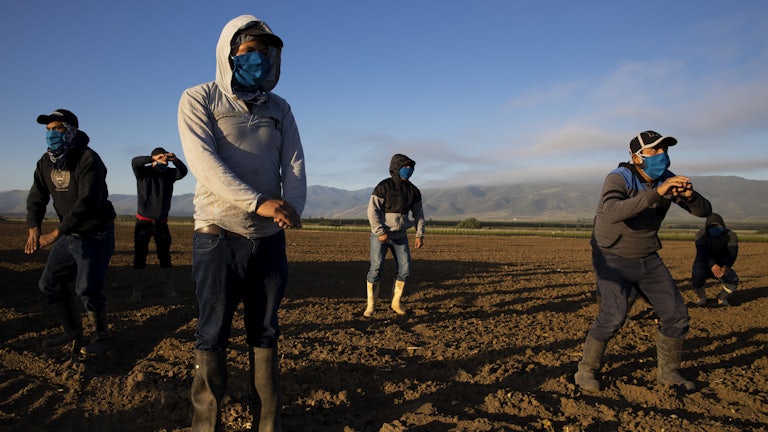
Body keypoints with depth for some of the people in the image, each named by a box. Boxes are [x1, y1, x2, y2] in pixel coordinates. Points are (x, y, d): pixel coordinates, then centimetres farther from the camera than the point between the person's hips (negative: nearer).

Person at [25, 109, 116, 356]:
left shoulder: (88, 160, -22)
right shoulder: (46, 162, 4)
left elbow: (87, 203, -30)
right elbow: (36, 198, 0)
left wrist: (55, 234, -32)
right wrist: (34, 230, -18)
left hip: (95, 235, -8)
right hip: (67, 235, 8)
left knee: (87, 289, -8)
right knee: (50, 283, 10)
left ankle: (100, 337, 15)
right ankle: (73, 333, 27)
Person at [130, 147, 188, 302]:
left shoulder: (169, 173, 2)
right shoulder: (144, 172, -5)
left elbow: (183, 171, -14)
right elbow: (135, 161, -24)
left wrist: (174, 160, -31)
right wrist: (153, 159, -38)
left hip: (161, 223, 3)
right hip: (143, 222, -3)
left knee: (165, 256, 8)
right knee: (140, 257, -2)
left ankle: (169, 290, 15)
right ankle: (136, 292, 2)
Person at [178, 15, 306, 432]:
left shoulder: (279, 108, 13)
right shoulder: (199, 99, 0)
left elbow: (294, 164, 2)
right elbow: (204, 161, -14)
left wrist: (293, 207, -19)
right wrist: (259, 202, -26)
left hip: (269, 239, 4)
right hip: (219, 235, -4)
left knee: (265, 333, 11)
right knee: (213, 335, 3)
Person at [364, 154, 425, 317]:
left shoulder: (413, 191, 5)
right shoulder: (383, 187, -12)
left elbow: (419, 214, 11)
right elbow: (372, 211, -16)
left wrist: (420, 235, 3)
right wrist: (380, 232, -21)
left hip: (400, 236, 5)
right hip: (380, 235, -5)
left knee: (405, 269, 1)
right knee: (376, 269, -7)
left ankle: (396, 302, 17)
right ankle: (371, 305, 5)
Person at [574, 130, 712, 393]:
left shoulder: (667, 180, -3)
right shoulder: (619, 179, -22)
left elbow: (704, 212, -2)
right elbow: (611, 213, -43)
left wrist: (690, 196, -25)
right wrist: (656, 193, -48)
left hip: (648, 260, 7)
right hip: (613, 260, -6)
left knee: (676, 314, 5)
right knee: (614, 315, -23)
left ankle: (668, 372, 26)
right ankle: (586, 371, -5)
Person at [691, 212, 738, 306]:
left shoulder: (730, 235, -10)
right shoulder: (701, 235, -15)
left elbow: (733, 253, -27)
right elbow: (703, 253, -33)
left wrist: (726, 266, -49)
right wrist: (713, 265, -53)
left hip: (723, 266, 2)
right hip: (704, 265, -2)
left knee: (733, 279, -28)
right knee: (697, 277, -34)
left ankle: (722, 298, 5)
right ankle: (701, 298, -1)